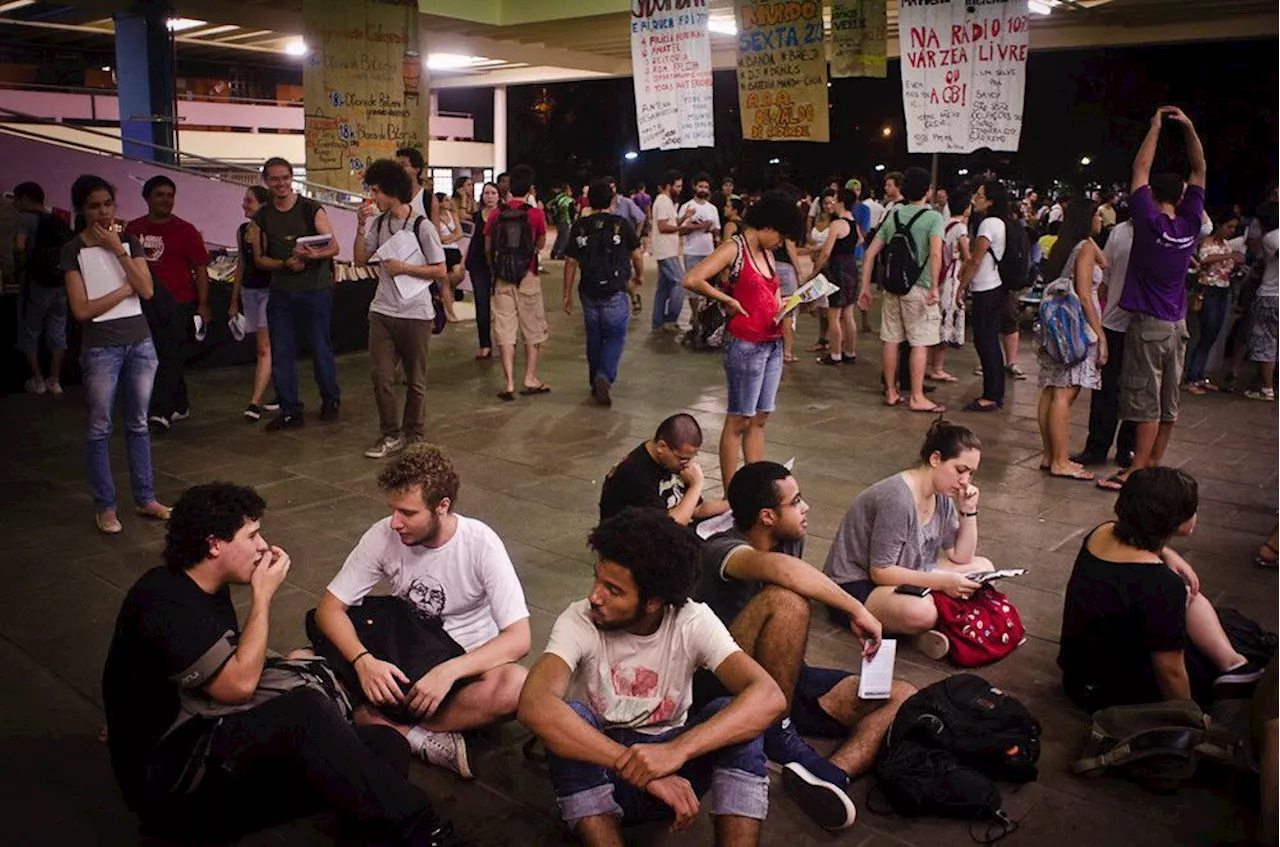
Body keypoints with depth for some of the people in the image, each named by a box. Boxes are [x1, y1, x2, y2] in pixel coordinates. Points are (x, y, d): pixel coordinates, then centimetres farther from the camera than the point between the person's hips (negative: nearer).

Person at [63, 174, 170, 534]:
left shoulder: (129, 241, 6)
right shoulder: (73, 250, -4)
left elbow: (147, 290, -7)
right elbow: (81, 309, -10)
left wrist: (118, 250, -11)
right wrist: (125, 289, -8)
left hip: (140, 342, 3)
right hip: (101, 348, -3)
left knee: (138, 424, 10)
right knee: (100, 429, 3)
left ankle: (146, 498, 18)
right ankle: (105, 507, 11)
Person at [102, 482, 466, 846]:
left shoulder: (207, 589, 12)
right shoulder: (165, 602, -17)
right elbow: (238, 686, -20)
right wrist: (263, 596, -13)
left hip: (219, 747, 9)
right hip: (170, 779, -9)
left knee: (385, 744, -13)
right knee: (304, 712, -34)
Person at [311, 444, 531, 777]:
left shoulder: (481, 544, -19)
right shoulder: (384, 535, -11)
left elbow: (518, 638, -23)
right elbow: (330, 606, -11)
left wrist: (449, 671, -37)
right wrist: (363, 660, -30)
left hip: (465, 663, -3)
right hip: (401, 662, 3)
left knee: (515, 686, -36)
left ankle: (393, 729, -23)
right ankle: (426, 741, -26)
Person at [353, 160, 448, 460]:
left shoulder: (421, 226, -10)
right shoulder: (379, 223, 7)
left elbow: (440, 271, -9)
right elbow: (360, 260, 8)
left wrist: (404, 268, -14)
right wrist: (361, 227, -2)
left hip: (415, 314, -5)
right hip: (382, 311, 5)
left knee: (415, 380, 8)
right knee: (381, 376, 2)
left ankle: (413, 436, 22)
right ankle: (391, 435, 14)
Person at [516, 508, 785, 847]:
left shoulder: (694, 622, -17)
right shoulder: (579, 621, -20)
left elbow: (769, 697, -33)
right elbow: (534, 706, -39)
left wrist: (675, 750, -47)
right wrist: (639, 771, -44)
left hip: (671, 764, 1)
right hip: (599, 772, 0)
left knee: (735, 713, -27)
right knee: (569, 717, -33)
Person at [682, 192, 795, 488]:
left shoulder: (767, 253, 14)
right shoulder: (734, 249, -10)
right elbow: (691, 280, -21)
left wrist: (786, 305, 3)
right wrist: (728, 301, -14)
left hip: (772, 344, 8)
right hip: (745, 345, -8)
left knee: (759, 420, 12)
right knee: (738, 421, 0)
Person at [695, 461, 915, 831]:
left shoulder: (791, 540, 4)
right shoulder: (722, 550, -20)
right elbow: (780, 568, -40)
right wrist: (857, 610, -32)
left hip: (783, 681, 8)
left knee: (902, 697, -8)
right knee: (785, 600, -33)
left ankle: (829, 776, -32)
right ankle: (777, 732, -19)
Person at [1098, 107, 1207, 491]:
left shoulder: (1150, 223, -13)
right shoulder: (1190, 225, 0)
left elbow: (1140, 169, -5)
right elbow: (1199, 171, 11)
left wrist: (1156, 126, 4)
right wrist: (1189, 127, 8)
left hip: (1148, 325, -6)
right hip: (1177, 325, 6)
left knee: (1146, 401, -5)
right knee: (1167, 402, 9)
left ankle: (1138, 471, -3)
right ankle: (1154, 465, 18)